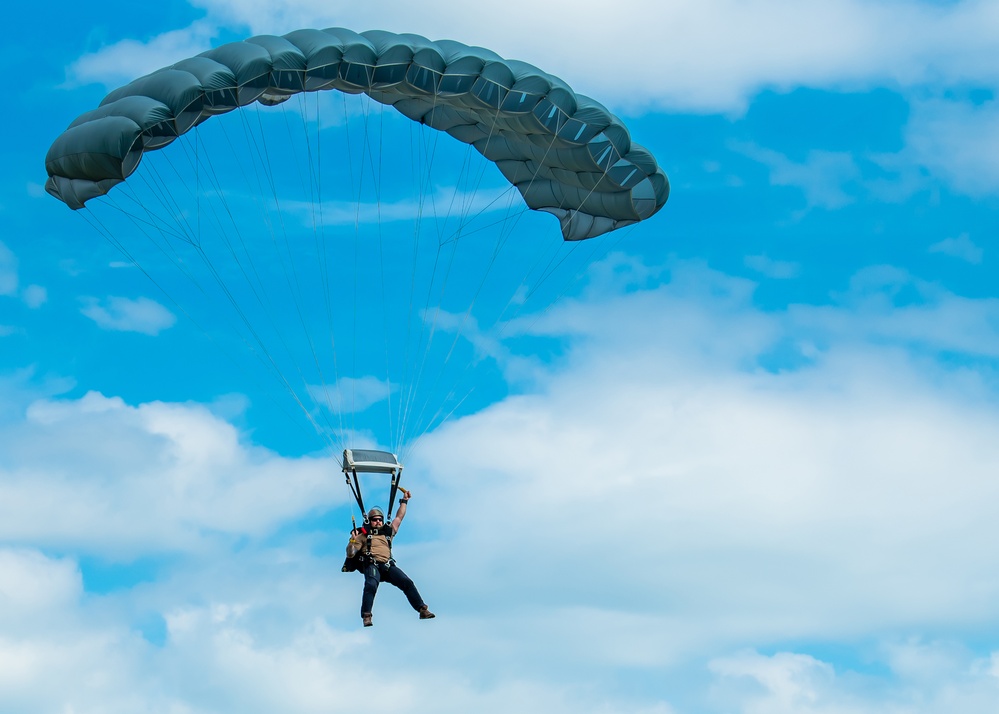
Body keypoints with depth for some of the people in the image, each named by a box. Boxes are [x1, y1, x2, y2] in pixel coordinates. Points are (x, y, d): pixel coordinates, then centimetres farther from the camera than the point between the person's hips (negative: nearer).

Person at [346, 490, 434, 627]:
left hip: (388, 566, 4)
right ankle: (366, 616, -32)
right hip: (371, 565, -4)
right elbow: (350, 554, 9)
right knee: (371, 585, -33)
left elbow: (399, 517, 34)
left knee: (407, 582, -15)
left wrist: (404, 500, 30)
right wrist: (352, 541, -9)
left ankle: (422, 610, -16)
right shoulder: (363, 535, 15)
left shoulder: (388, 532, 28)